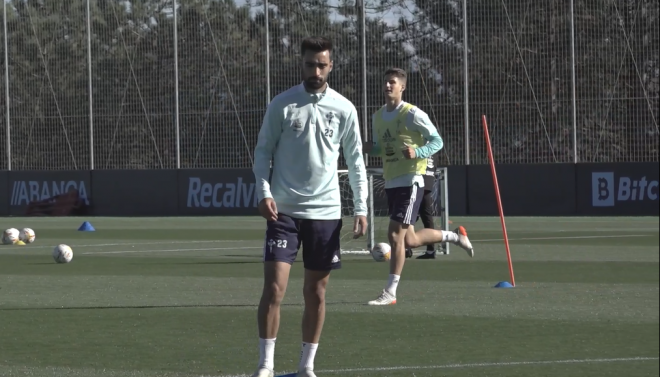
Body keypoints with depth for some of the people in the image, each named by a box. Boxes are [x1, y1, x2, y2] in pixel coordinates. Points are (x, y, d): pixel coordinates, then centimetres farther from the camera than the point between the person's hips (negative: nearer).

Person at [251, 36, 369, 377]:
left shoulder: (344, 109, 3)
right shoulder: (282, 104, -1)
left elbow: (355, 161, 8)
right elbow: (263, 150, 2)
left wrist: (361, 208, 1)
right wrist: (264, 192, -12)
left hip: (325, 211, 2)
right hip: (284, 209, -2)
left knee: (316, 292, 6)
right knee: (274, 288, -10)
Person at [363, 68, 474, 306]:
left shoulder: (412, 114, -10)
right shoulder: (378, 116, 11)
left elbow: (437, 141, -9)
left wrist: (417, 152, -27)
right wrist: (370, 149, -2)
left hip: (410, 181, -8)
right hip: (391, 183, 8)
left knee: (395, 235, -13)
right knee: (409, 240, 13)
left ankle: (390, 292, -8)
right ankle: (454, 236, 37)